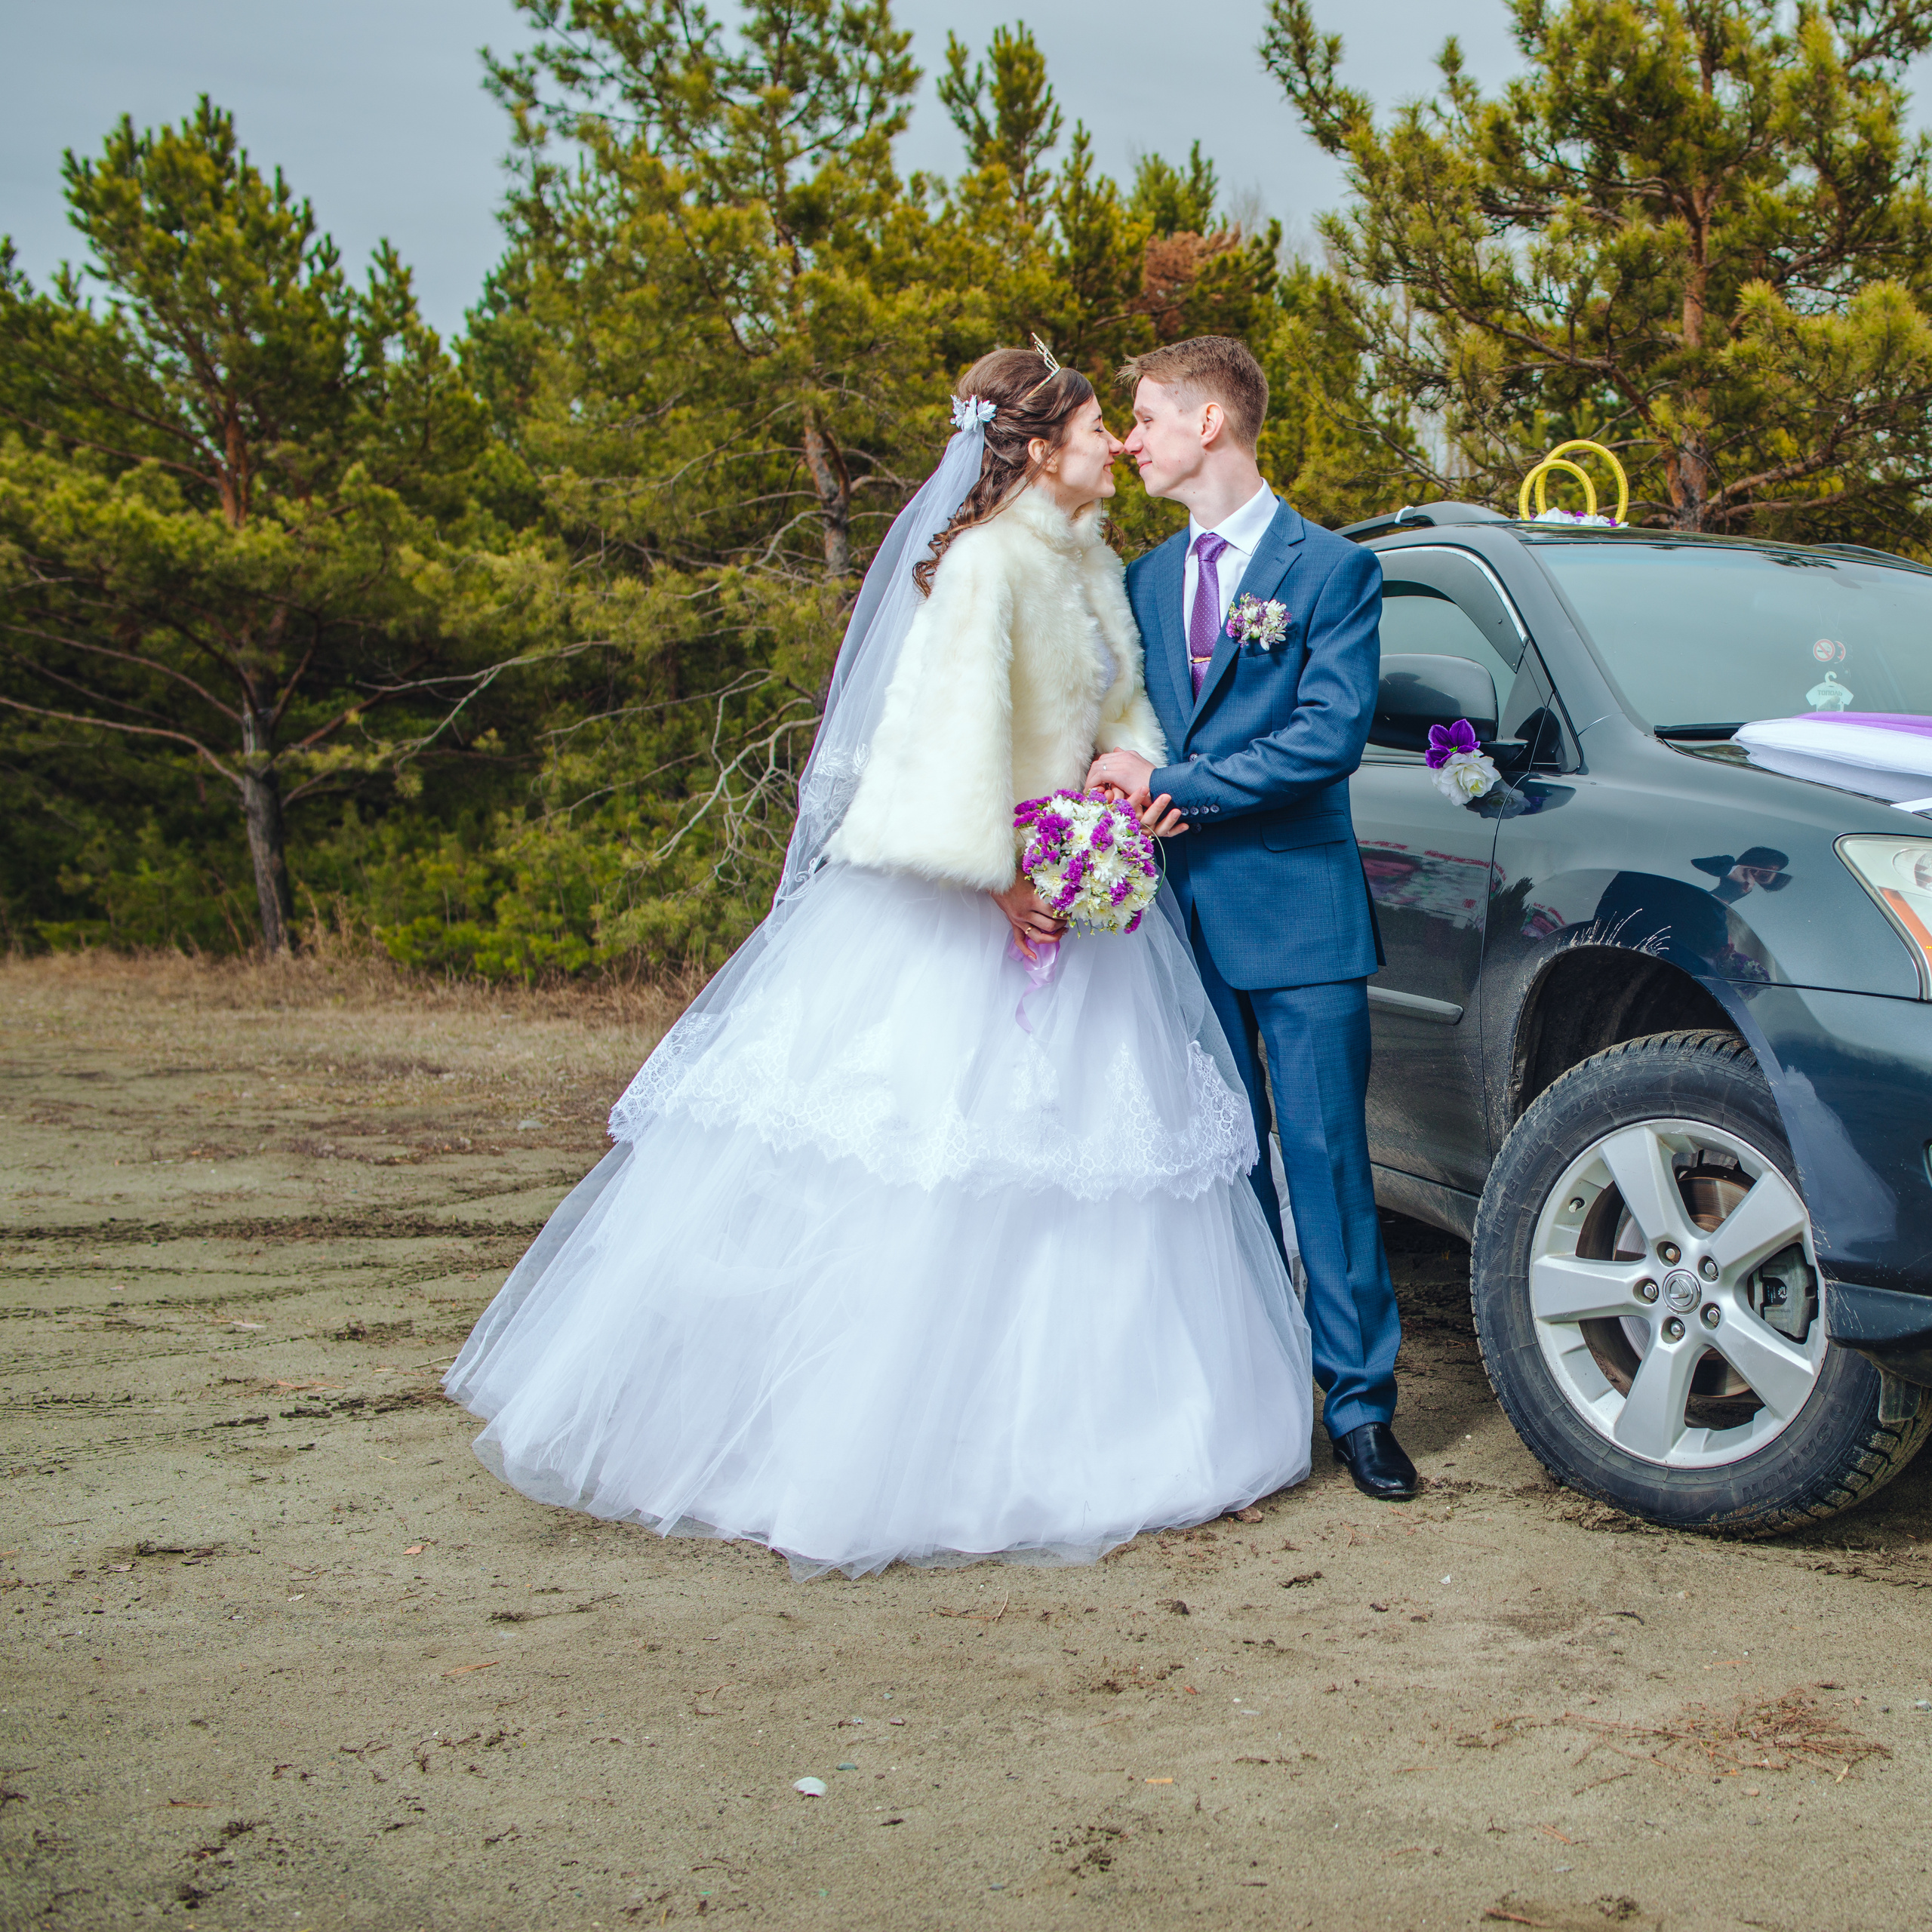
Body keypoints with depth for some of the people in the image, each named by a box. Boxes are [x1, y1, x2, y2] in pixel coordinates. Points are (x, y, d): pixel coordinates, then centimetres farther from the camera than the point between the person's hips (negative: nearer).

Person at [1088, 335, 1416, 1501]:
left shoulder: (1333, 568, -1)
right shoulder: (1147, 581, 16)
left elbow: (1333, 734, -12)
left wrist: (1173, 783, -14)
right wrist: (1126, 793, -5)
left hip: (1297, 914, -5)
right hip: (1182, 913, 5)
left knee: (1328, 1162, -2)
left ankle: (1361, 1403, 9)